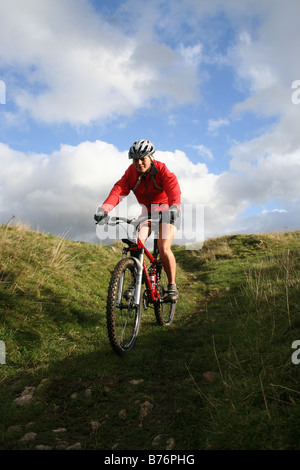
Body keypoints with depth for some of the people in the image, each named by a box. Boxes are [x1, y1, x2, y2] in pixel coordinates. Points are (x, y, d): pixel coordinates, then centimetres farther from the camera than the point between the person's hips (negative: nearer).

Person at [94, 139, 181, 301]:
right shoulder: (131, 173, -9)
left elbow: (173, 190, -37)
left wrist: (174, 207, -58)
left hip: (167, 212, -3)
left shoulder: (162, 171, -19)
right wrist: (104, 209, -42)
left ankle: (172, 285, -4)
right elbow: (118, 190, -24)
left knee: (163, 248, -22)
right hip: (147, 213, 4)